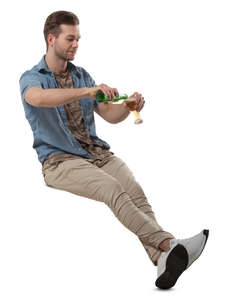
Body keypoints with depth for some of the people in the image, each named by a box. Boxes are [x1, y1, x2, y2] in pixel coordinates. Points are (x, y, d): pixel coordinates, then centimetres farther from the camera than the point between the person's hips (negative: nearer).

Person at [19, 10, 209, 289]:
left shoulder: (82, 75, 19)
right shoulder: (31, 78, 0)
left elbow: (109, 115, 17)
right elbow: (37, 98, -27)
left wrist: (129, 106, -7)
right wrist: (87, 91, -39)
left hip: (97, 151, 5)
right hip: (60, 160, -5)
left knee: (135, 190, -25)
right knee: (113, 189, -32)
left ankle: (161, 259, -44)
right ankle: (169, 244, -44)